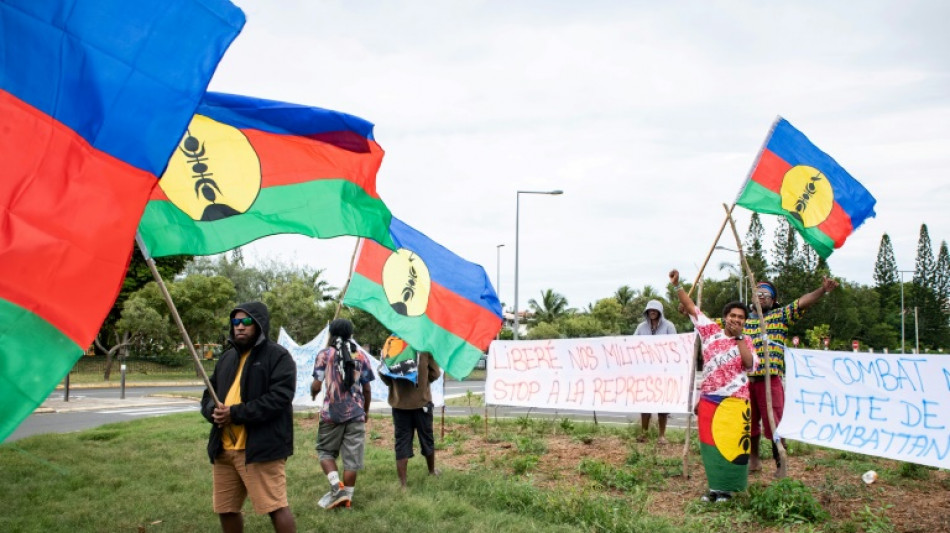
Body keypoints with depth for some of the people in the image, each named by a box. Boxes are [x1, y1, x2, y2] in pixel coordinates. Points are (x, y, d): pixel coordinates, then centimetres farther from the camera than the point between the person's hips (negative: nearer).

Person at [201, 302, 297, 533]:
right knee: (226, 509, 15)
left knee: (275, 506, -8)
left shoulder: (278, 356, -6)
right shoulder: (227, 357, 18)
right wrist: (213, 411, -5)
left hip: (261, 447, -8)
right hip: (224, 449, 8)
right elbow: (208, 395, 20)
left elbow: (279, 398, -18)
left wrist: (236, 414, -20)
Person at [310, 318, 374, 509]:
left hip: (332, 412, -2)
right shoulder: (360, 356, 8)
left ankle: (336, 485, -6)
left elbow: (316, 385, -5)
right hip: (356, 412, 2)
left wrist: (313, 393, 17)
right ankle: (347, 496, 9)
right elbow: (366, 389, 8)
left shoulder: (325, 354, 0)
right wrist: (365, 411, 22)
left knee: (325, 450, 13)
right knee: (352, 456, 7)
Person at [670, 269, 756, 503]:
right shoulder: (711, 332, 5)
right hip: (708, 400, 2)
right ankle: (715, 486, 19)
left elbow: (750, 363, -13)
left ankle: (726, 488, 11)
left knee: (730, 444, 0)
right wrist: (676, 285, -2)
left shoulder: (745, 341, 5)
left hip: (734, 402, -2)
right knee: (710, 444, 7)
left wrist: (738, 337, -10)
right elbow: (691, 307, 6)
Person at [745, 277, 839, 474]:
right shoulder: (745, 320, 18)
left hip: (770, 379, -4)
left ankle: (780, 464, 6)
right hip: (747, 379, 4)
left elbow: (803, 302, -8)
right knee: (749, 422, 13)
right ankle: (754, 459, 28)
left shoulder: (780, 315, 6)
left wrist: (823, 290, -24)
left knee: (774, 424, -4)